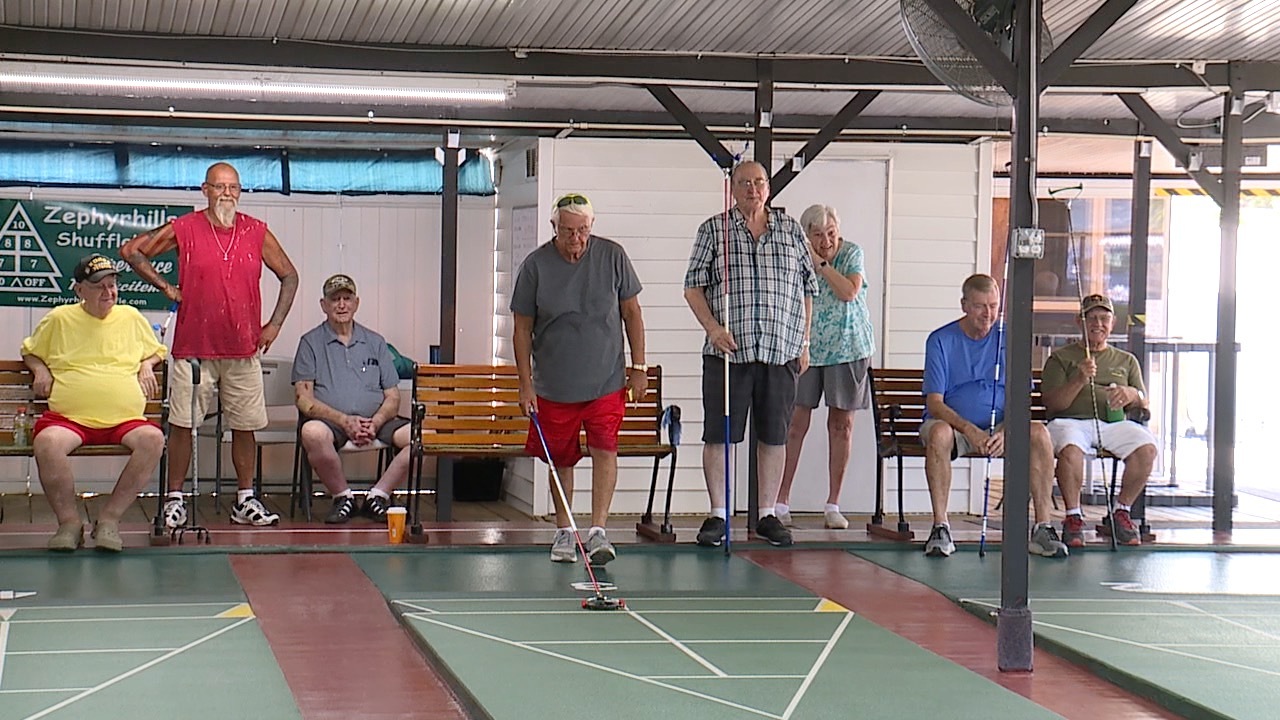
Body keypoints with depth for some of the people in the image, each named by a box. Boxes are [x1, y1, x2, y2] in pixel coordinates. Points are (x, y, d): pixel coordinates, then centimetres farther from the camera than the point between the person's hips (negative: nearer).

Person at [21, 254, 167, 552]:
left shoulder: (131, 317, 18)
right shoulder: (59, 319, 14)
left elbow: (156, 351, 32)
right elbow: (30, 351, 28)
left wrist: (147, 365, 11)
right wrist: (40, 369, 8)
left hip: (126, 420, 1)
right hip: (69, 418, -1)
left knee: (153, 438, -32)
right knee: (47, 442, -36)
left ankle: (110, 516, -18)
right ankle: (69, 521, -16)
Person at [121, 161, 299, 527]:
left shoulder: (256, 232, 5)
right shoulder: (184, 229, -1)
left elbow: (289, 276, 14)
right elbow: (131, 251, 7)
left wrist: (274, 324, 6)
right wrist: (164, 287, 0)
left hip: (243, 349, 2)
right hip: (193, 348, -2)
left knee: (245, 425, 6)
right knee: (181, 424, -1)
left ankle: (245, 501, 16)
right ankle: (174, 499, 8)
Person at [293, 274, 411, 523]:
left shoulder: (375, 343, 20)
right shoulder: (311, 343, 11)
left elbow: (392, 397, 14)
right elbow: (304, 399, 0)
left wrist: (375, 422, -8)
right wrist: (344, 421, -15)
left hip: (375, 421, 3)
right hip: (332, 421, -3)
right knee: (313, 432, -38)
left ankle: (378, 496, -11)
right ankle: (343, 497, -15)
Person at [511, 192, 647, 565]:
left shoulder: (613, 256, -1)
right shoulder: (535, 265, -4)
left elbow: (631, 313, 8)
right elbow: (522, 329, 2)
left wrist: (638, 366, 4)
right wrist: (526, 384, -2)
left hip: (607, 381, 0)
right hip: (554, 386, 0)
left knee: (605, 450, -11)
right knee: (561, 461, 8)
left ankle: (598, 531, -10)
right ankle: (563, 533, 22)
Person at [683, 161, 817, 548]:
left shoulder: (791, 229, 11)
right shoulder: (713, 230, 5)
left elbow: (807, 289, 14)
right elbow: (693, 286, 3)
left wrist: (804, 342, 9)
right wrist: (712, 327, -12)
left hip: (781, 352, 2)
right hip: (728, 350, -2)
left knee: (775, 435, 6)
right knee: (719, 434, -1)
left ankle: (768, 514, 16)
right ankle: (718, 515, 7)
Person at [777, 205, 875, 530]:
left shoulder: (851, 253, -2)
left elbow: (849, 292, -18)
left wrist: (819, 262, -18)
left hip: (846, 347, 1)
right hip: (806, 347, 0)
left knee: (841, 424, 4)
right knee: (796, 422, -4)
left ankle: (833, 505, 12)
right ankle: (781, 502, 2)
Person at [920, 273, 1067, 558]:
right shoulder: (941, 340, -3)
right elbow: (934, 403, -9)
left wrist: (1005, 432, -20)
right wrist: (969, 430, -27)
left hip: (1000, 429, 2)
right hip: (953, 424, -2)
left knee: (1039, 433, -26)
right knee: (938, 433, -37)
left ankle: (1042, 528, -23)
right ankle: (940, 527, -31)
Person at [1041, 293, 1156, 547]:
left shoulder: (1126, 361, 25)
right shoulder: (1060, 358, 16)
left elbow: (1144, 405, 18)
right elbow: (1053, 404, 3)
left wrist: (1133, 395, -7)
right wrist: (1079, 381, -13)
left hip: (1114, 422, 3)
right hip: (1071, 421, -3)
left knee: (1147, 448, -29)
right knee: (1070, 448, -39)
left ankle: (1121, 512, -11)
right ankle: (1073, 518, -23)